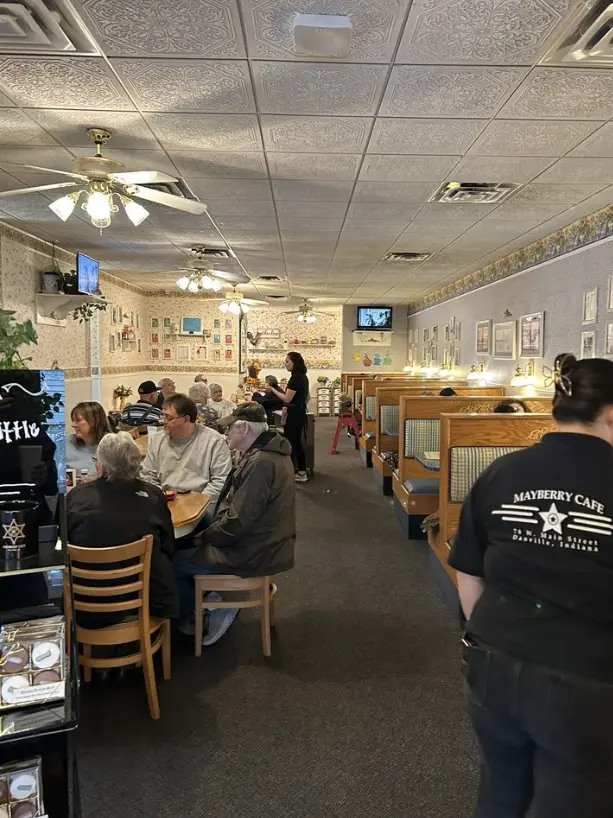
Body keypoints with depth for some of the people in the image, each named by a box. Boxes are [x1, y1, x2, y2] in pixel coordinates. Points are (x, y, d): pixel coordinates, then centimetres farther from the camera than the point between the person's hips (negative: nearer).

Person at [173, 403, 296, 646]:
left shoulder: (260, 463, -26)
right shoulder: (270, 452, 6)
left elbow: (237, 522, -26)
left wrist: (205, 537, -9)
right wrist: (207, 533, 9)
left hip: (252, 554, -10)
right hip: (264, 544, 10)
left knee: (170, 562, -1)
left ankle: (213, 611, 14)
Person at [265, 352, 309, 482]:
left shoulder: (295, 378, -18)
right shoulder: (303, 377, 13)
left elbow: (287, 399, -20)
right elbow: (307, 398, 21)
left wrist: (272, 389, -13)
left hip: (294, 415, -10)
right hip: (300, 413, 10)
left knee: (291, 443, -3)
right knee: (298, 442, 14)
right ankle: (301, 472, 19)